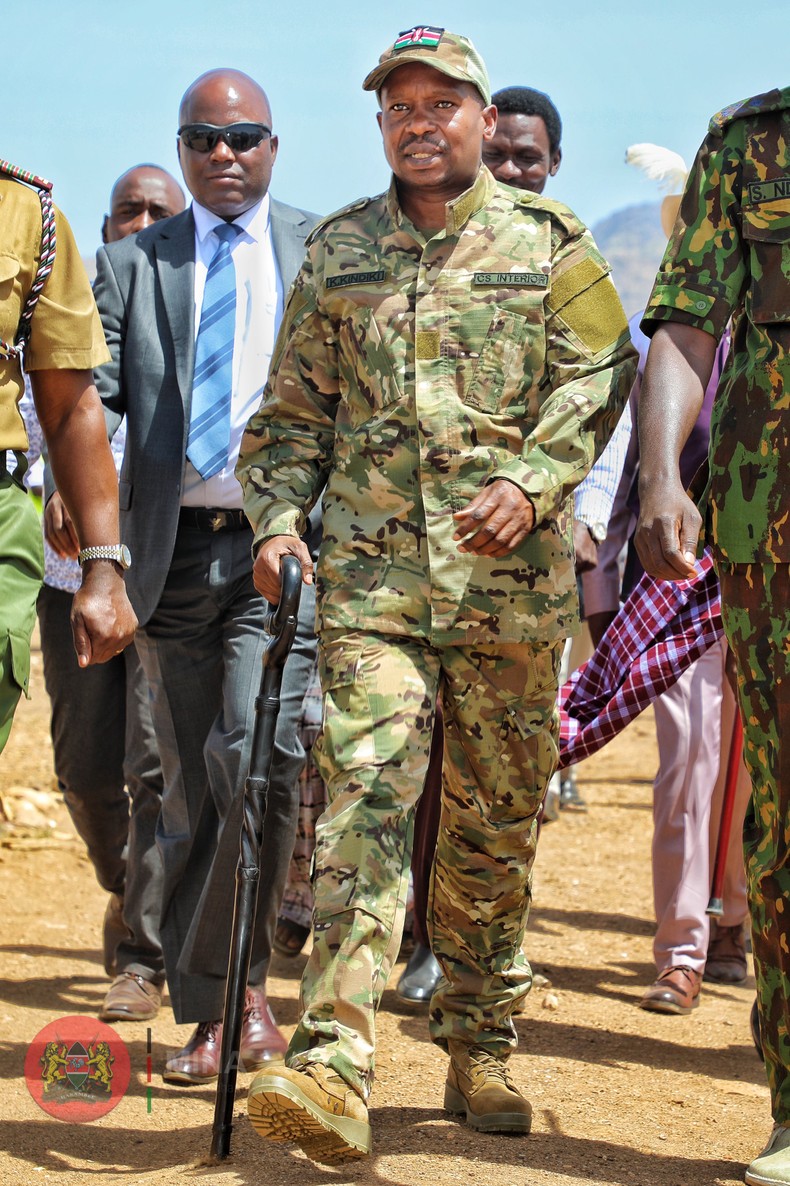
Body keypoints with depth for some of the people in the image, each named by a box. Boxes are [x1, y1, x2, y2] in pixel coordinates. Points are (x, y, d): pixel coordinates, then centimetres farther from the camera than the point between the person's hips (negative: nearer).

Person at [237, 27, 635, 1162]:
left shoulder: (546, 240, 8)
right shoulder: (337, 250, 13)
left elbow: (596, 375, 1)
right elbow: (294, 409, 16)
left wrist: (531, 480, -14)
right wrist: (277, 517, 1)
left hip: (512, 576, 0)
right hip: (370, 570, 0)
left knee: (495, 818, 6)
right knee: (364, 797, -14)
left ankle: (480, 1049, 21)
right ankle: (333, 1068, -21)